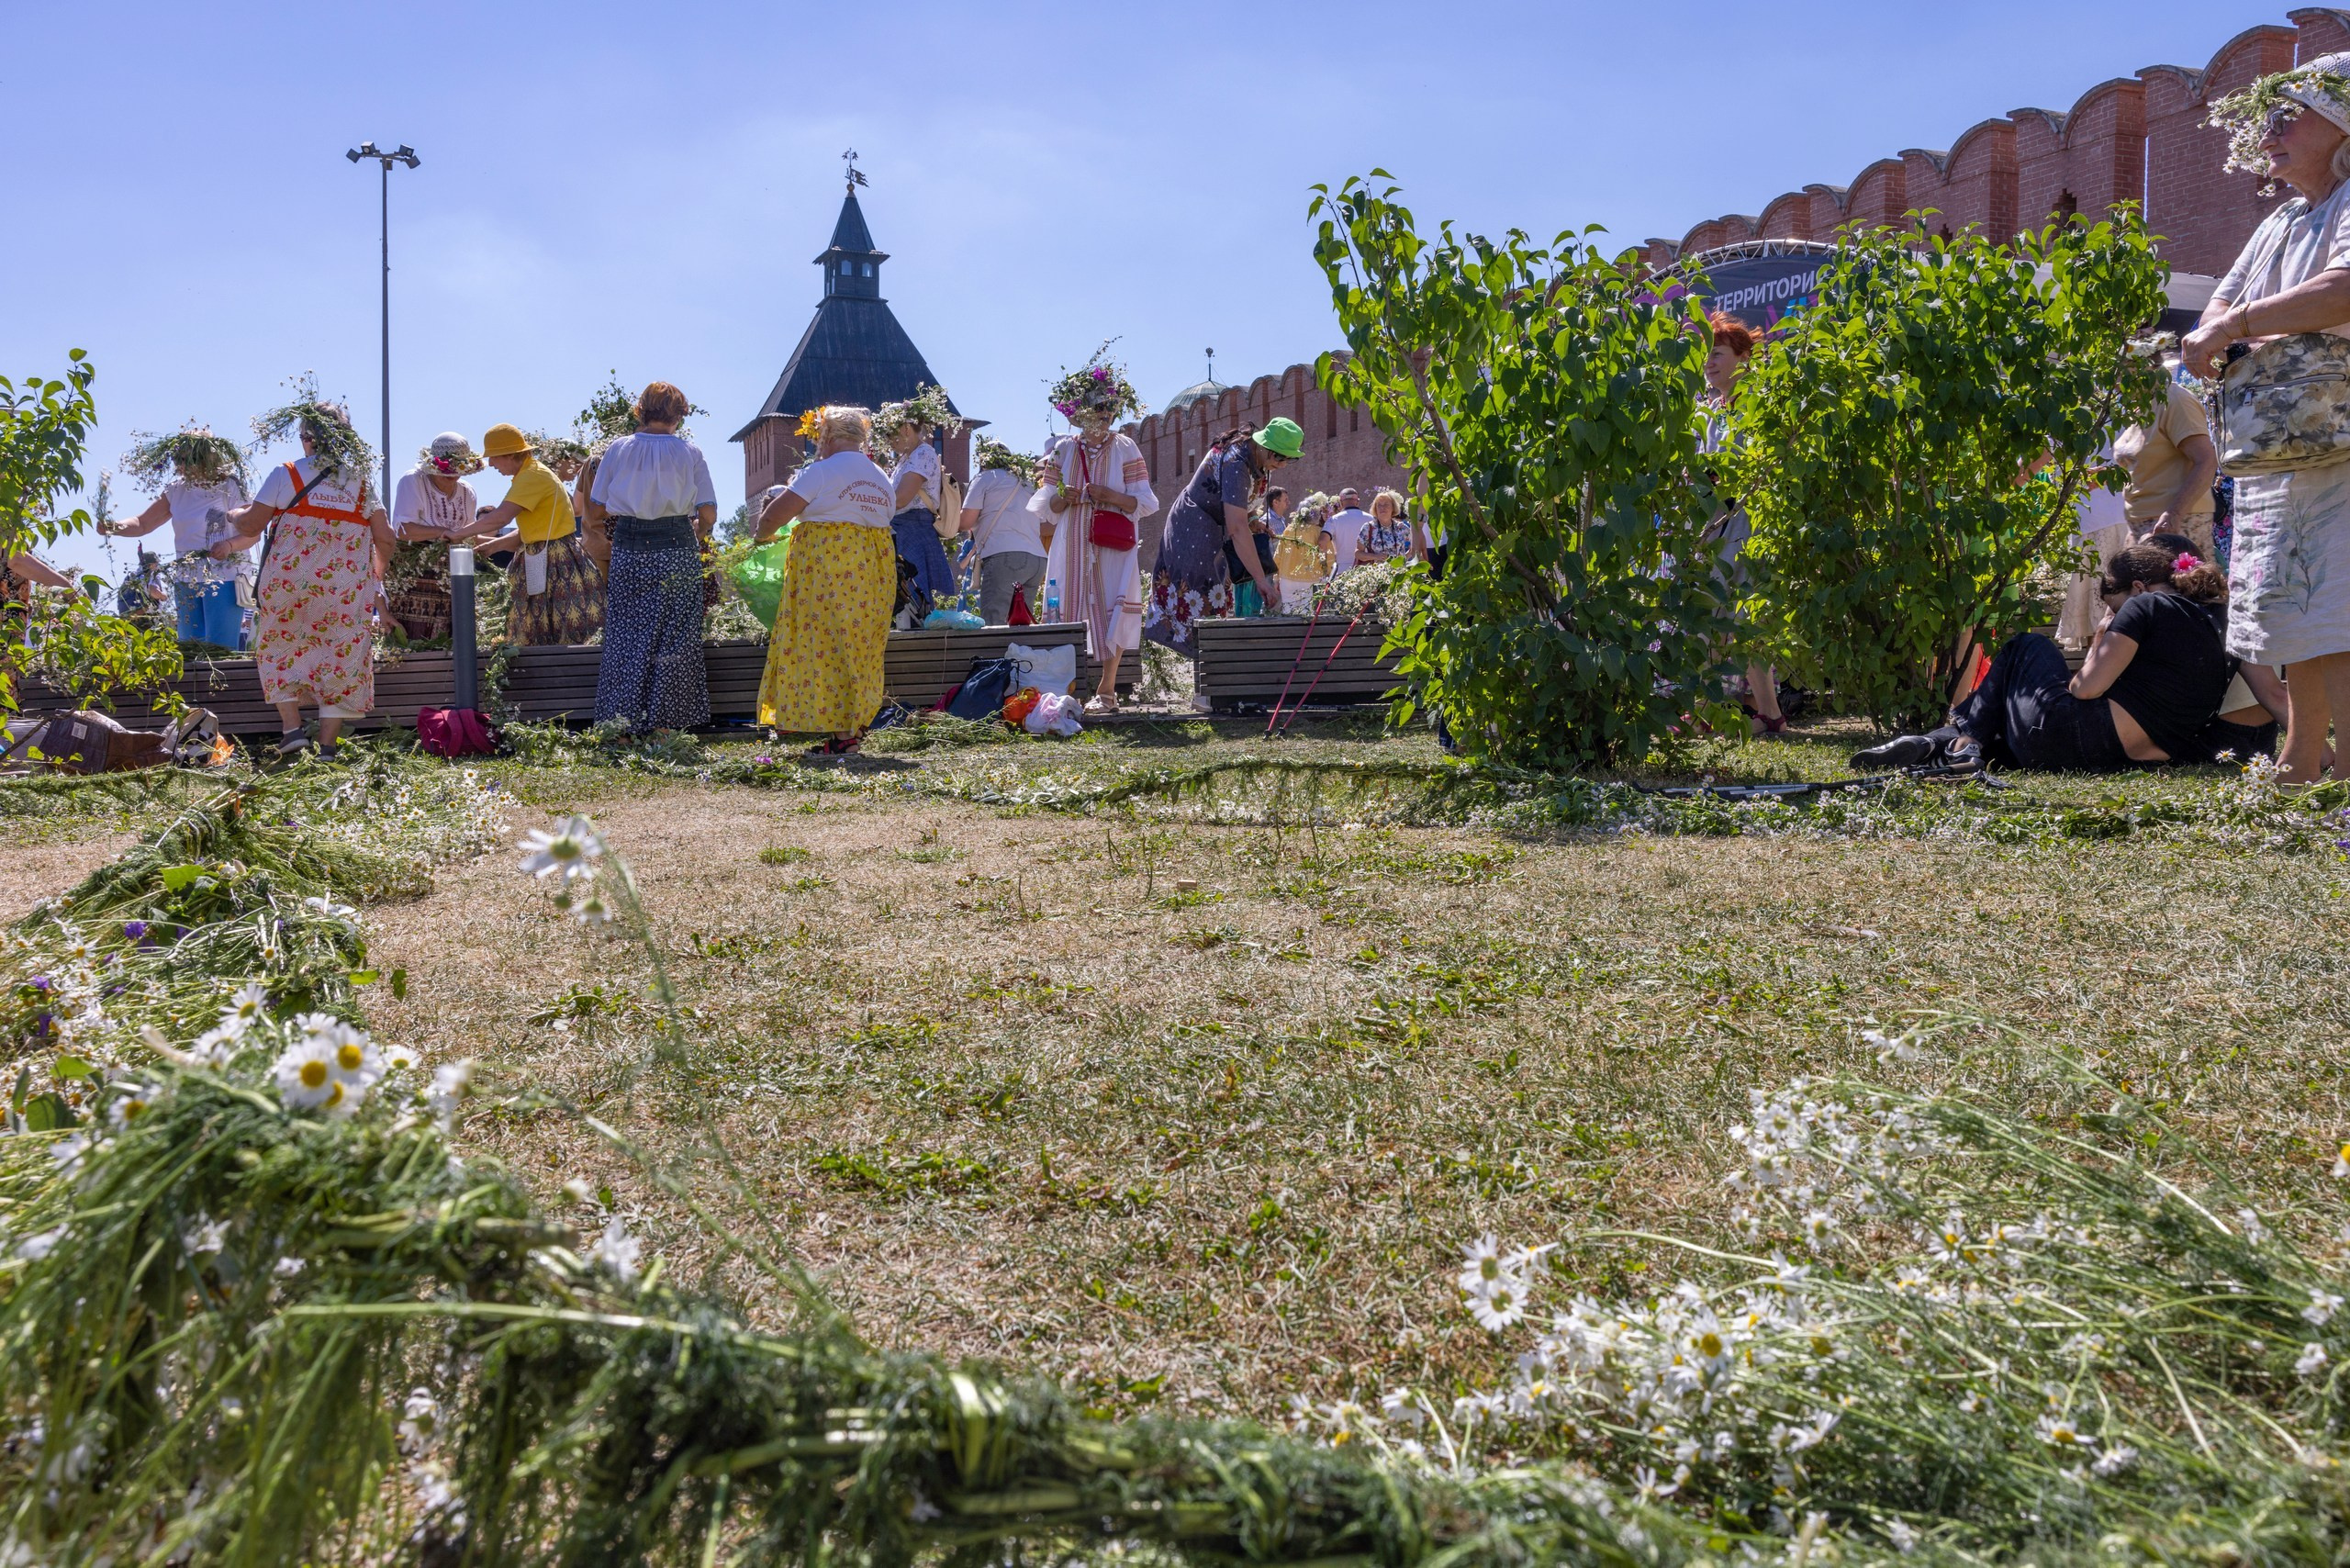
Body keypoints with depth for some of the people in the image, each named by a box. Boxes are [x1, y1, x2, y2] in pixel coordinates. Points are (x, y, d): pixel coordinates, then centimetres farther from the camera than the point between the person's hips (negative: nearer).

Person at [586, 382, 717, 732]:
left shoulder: (618, 449, 4)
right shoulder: (689, 453, 0)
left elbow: (594, 513, 2)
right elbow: (708, 514, -3)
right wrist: (696, 536, 17)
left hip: (628, 550, 1)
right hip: (677, 552, -1)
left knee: (626, 637, 8)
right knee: (672, 638, 5)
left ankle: (622, 720, 9)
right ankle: (664, 720, 7)